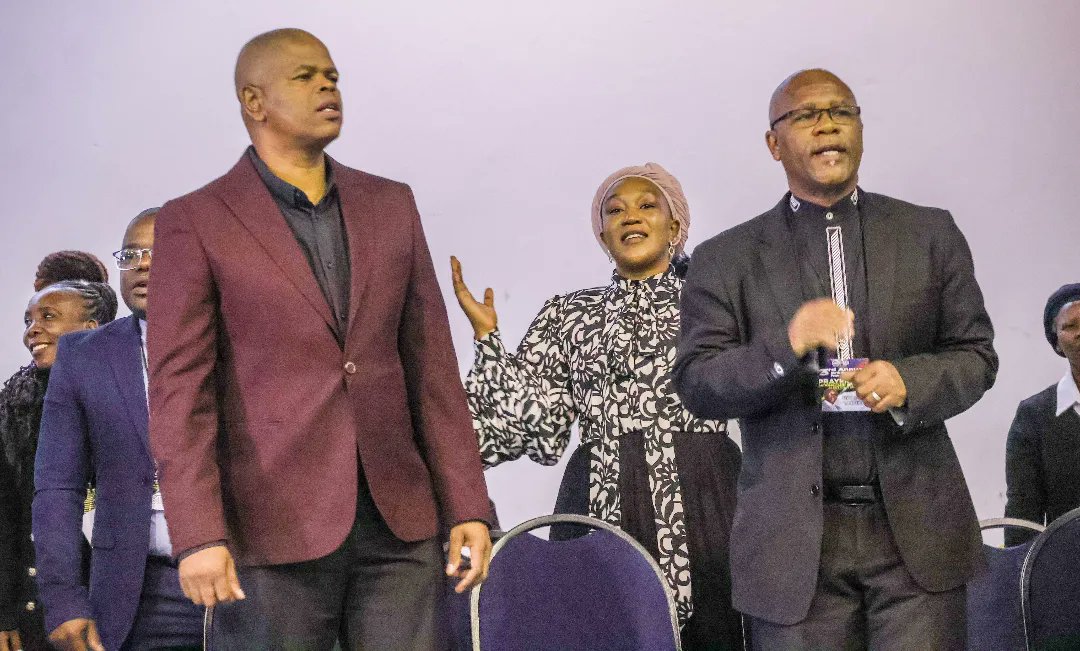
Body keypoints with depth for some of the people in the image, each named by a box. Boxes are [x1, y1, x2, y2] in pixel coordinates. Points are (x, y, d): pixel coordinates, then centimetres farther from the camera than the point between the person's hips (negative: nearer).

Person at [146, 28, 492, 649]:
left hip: (397, 521, 4)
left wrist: (466, 506, 5)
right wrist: (198, 536, -15)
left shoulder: (391, 205, 11)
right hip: (274, 527, -3)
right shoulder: (195, 223, -1)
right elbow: (181, 389, -6)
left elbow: (431, 363, 10)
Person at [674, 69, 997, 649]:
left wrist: (909, 381, -11)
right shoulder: (726, 259, 7)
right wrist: (785, 348, -18)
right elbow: (695, 384, 0)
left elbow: (975, 355, 11)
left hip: (918, 529, 1)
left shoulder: (931, 234, 12)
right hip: (794, 541, -1)